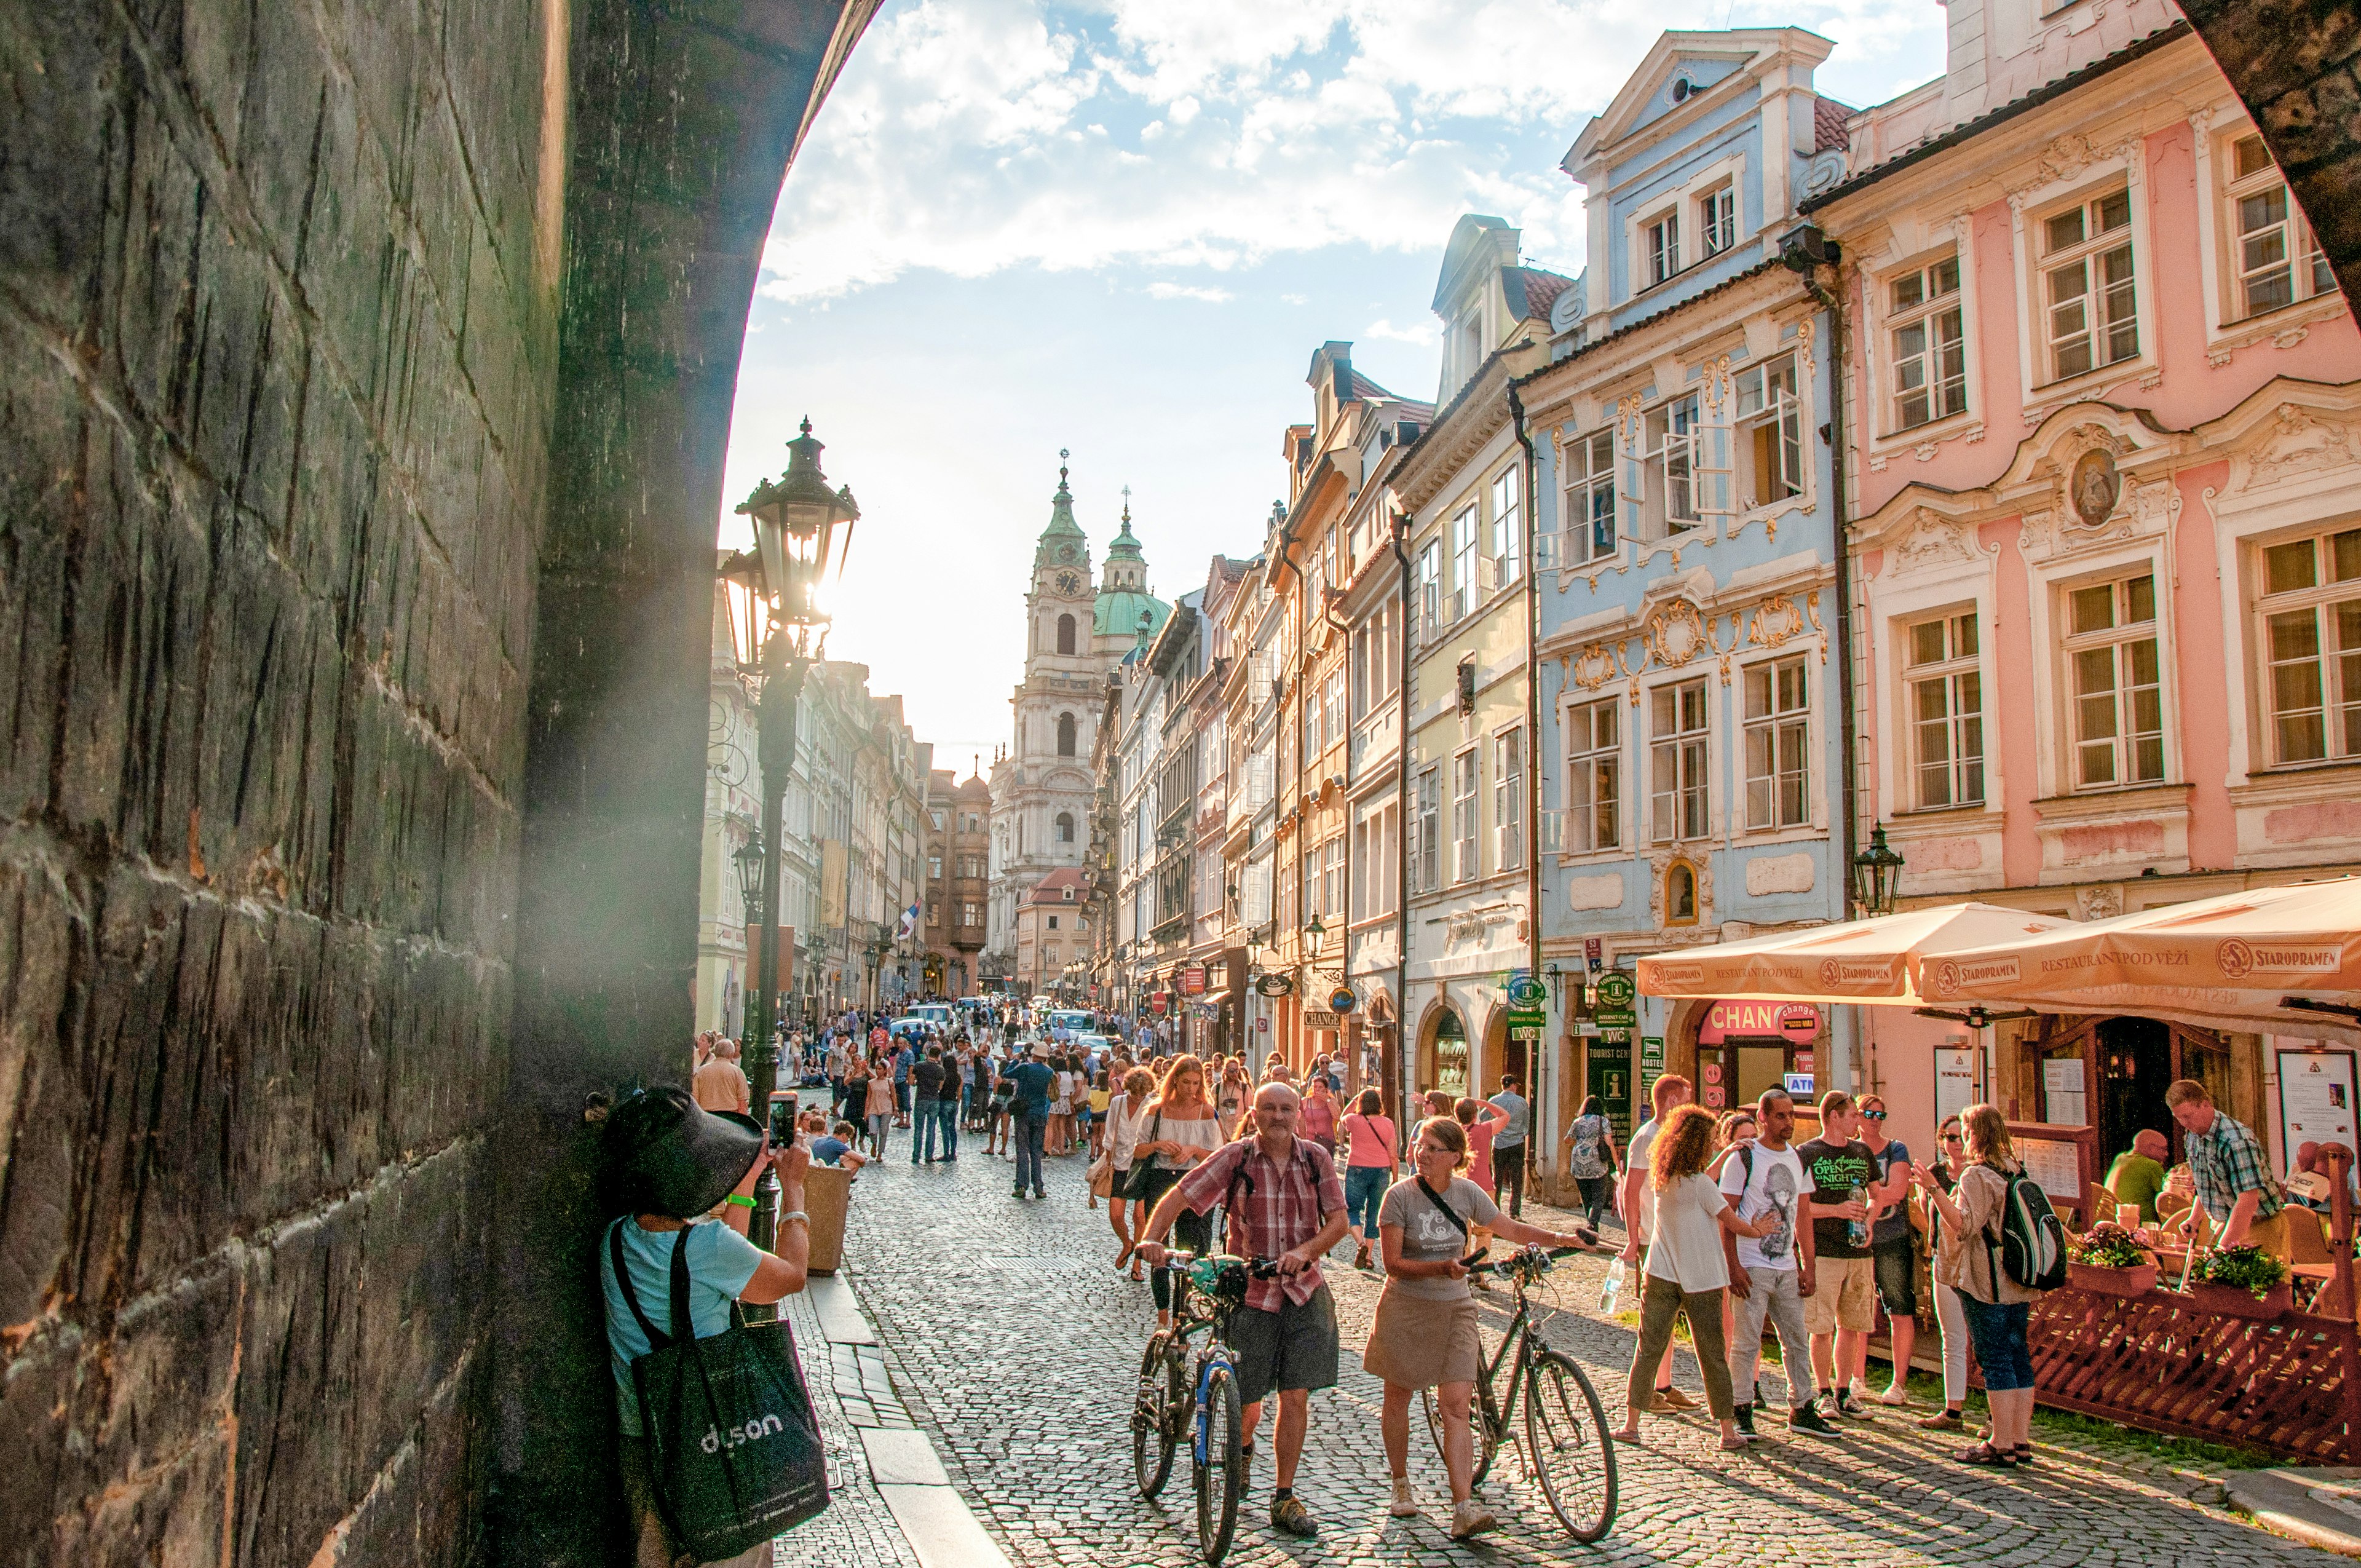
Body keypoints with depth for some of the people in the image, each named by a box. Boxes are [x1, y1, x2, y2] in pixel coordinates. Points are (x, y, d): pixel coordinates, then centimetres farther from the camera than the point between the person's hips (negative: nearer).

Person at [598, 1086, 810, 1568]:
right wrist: (793, 1186, 6)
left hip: (638, 1442, 6)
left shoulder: (615, 1241, -7)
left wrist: (747, 1182, 18)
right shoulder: (709, 1246, -26)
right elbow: (792, 1275, -5)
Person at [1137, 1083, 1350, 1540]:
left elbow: (1338, 1220, -4)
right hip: (1249, 1292, -2)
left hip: (1304, 1293, 2)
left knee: (1296, 1397, 3)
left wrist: (1305, 1251, -22)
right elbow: (1177, 1198, -11)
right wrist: (1153, 1238, -28)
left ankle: (1284, 1498, 20)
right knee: (1246, 1407, 2)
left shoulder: (1316, 1158, -1)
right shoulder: (1234, 1159, -8)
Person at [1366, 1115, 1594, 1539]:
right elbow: (1393, 1264, -14)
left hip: (1454, 1308, 2)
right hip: (1406, 1308, -2)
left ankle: (1463, 1508, -10)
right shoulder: (1400, 1195, -12)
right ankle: (1401, 1484, 32)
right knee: (1397, 1399, 11)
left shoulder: (1467, 1192, -1)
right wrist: (1442, 1267, -27)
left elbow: (1510, 1228, 6)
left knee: (1456, 1407, -7)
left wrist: (1558, 1238, -8)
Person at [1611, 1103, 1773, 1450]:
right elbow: (1733, 1223, -7)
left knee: (1648, 1350, 7)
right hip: (1700, 1279, -4)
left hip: (1661, 1276, 4)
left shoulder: (1660, 1180, 3)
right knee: (1712, 1355, 5)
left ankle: (1631, 1423, 7)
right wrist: (1758, 1231, 12)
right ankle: (1728, 1431, 12)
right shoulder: (1701, 1184, -15)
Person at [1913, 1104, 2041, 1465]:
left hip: (1987, 1284, -8)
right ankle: (2021, 1440, 15)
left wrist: (1934, 1189, -26)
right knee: (2018, 1356, 10)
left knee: (1995, 1361, -4)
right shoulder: (2016, 1171, 11)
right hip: (2019, 1283, 8)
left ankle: (2002, 1445, -1)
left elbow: (1964, 1224, -23)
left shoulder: (1976, 1175, -14)